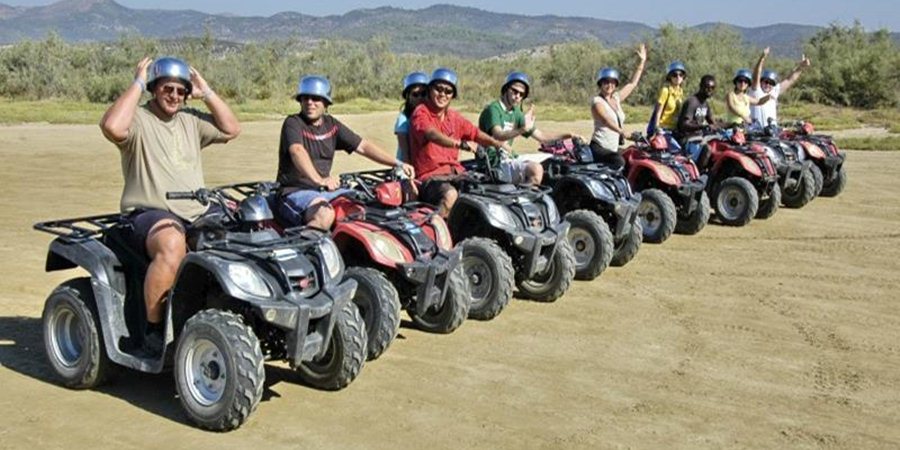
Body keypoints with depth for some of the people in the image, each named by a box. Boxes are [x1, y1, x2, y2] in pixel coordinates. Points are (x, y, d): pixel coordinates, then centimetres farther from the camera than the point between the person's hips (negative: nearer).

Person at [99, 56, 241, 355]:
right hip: (151, 214, -7)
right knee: (173, 245, -39)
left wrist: (207, 93, 13)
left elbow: (231, 130, 19)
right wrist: (137, 85, -11)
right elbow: (112, 127, -22)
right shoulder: (138, 119, 0)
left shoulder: (190, 120, 21)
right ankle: (153, 329, -23)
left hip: (198, 215, 7)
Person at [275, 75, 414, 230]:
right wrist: (318, 179, -46)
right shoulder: (293, 123, -7)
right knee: (325, 214, -36)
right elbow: (297, 152, -27)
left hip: (325, 190, 7)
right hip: (295, 191, -6)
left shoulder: (332, 125, 11)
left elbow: (363, 146, 9)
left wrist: (398, 164, 0)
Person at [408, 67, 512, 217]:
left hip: (455, 171, 7)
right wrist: (458, 143, -43)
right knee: (450, 194, -35)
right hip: (430, 176, -7)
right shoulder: (421, 113, -6)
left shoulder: (453, 117, 17)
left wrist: (497, 143, -5)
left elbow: (475, 133, 16)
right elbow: (432, 135, -25)